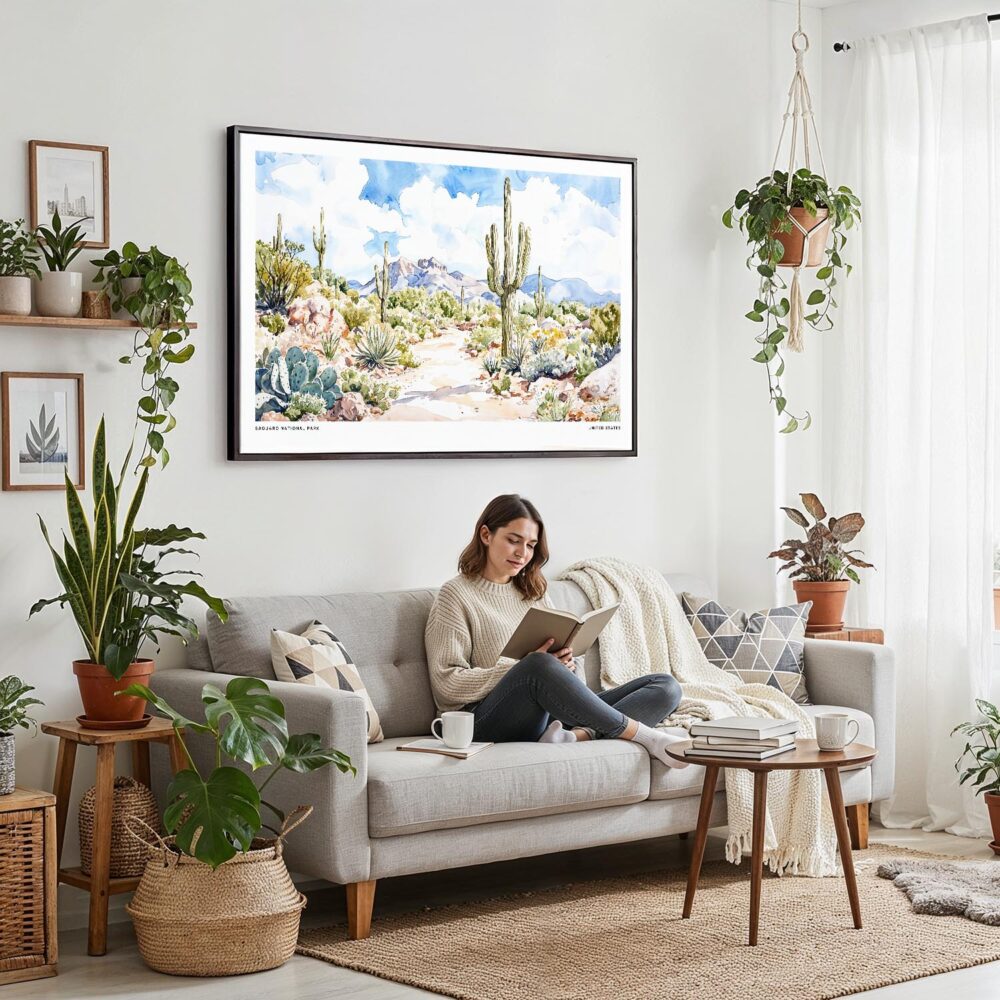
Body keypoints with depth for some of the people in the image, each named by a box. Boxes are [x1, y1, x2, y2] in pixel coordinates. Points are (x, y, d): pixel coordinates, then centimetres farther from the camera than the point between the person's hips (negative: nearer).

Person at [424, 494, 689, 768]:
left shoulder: (535, 592, 25)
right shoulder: (456, 595, 5)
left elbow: (574, 666, 22)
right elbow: (447, 684, -7)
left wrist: (567, 665, -4)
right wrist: (524, 667, -15)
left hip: (556, 714, 7)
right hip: (490, 720, -6)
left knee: (666, 687, -11)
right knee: (539, 667, -39)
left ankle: (577, 735, -37)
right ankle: (642, 735, -27)